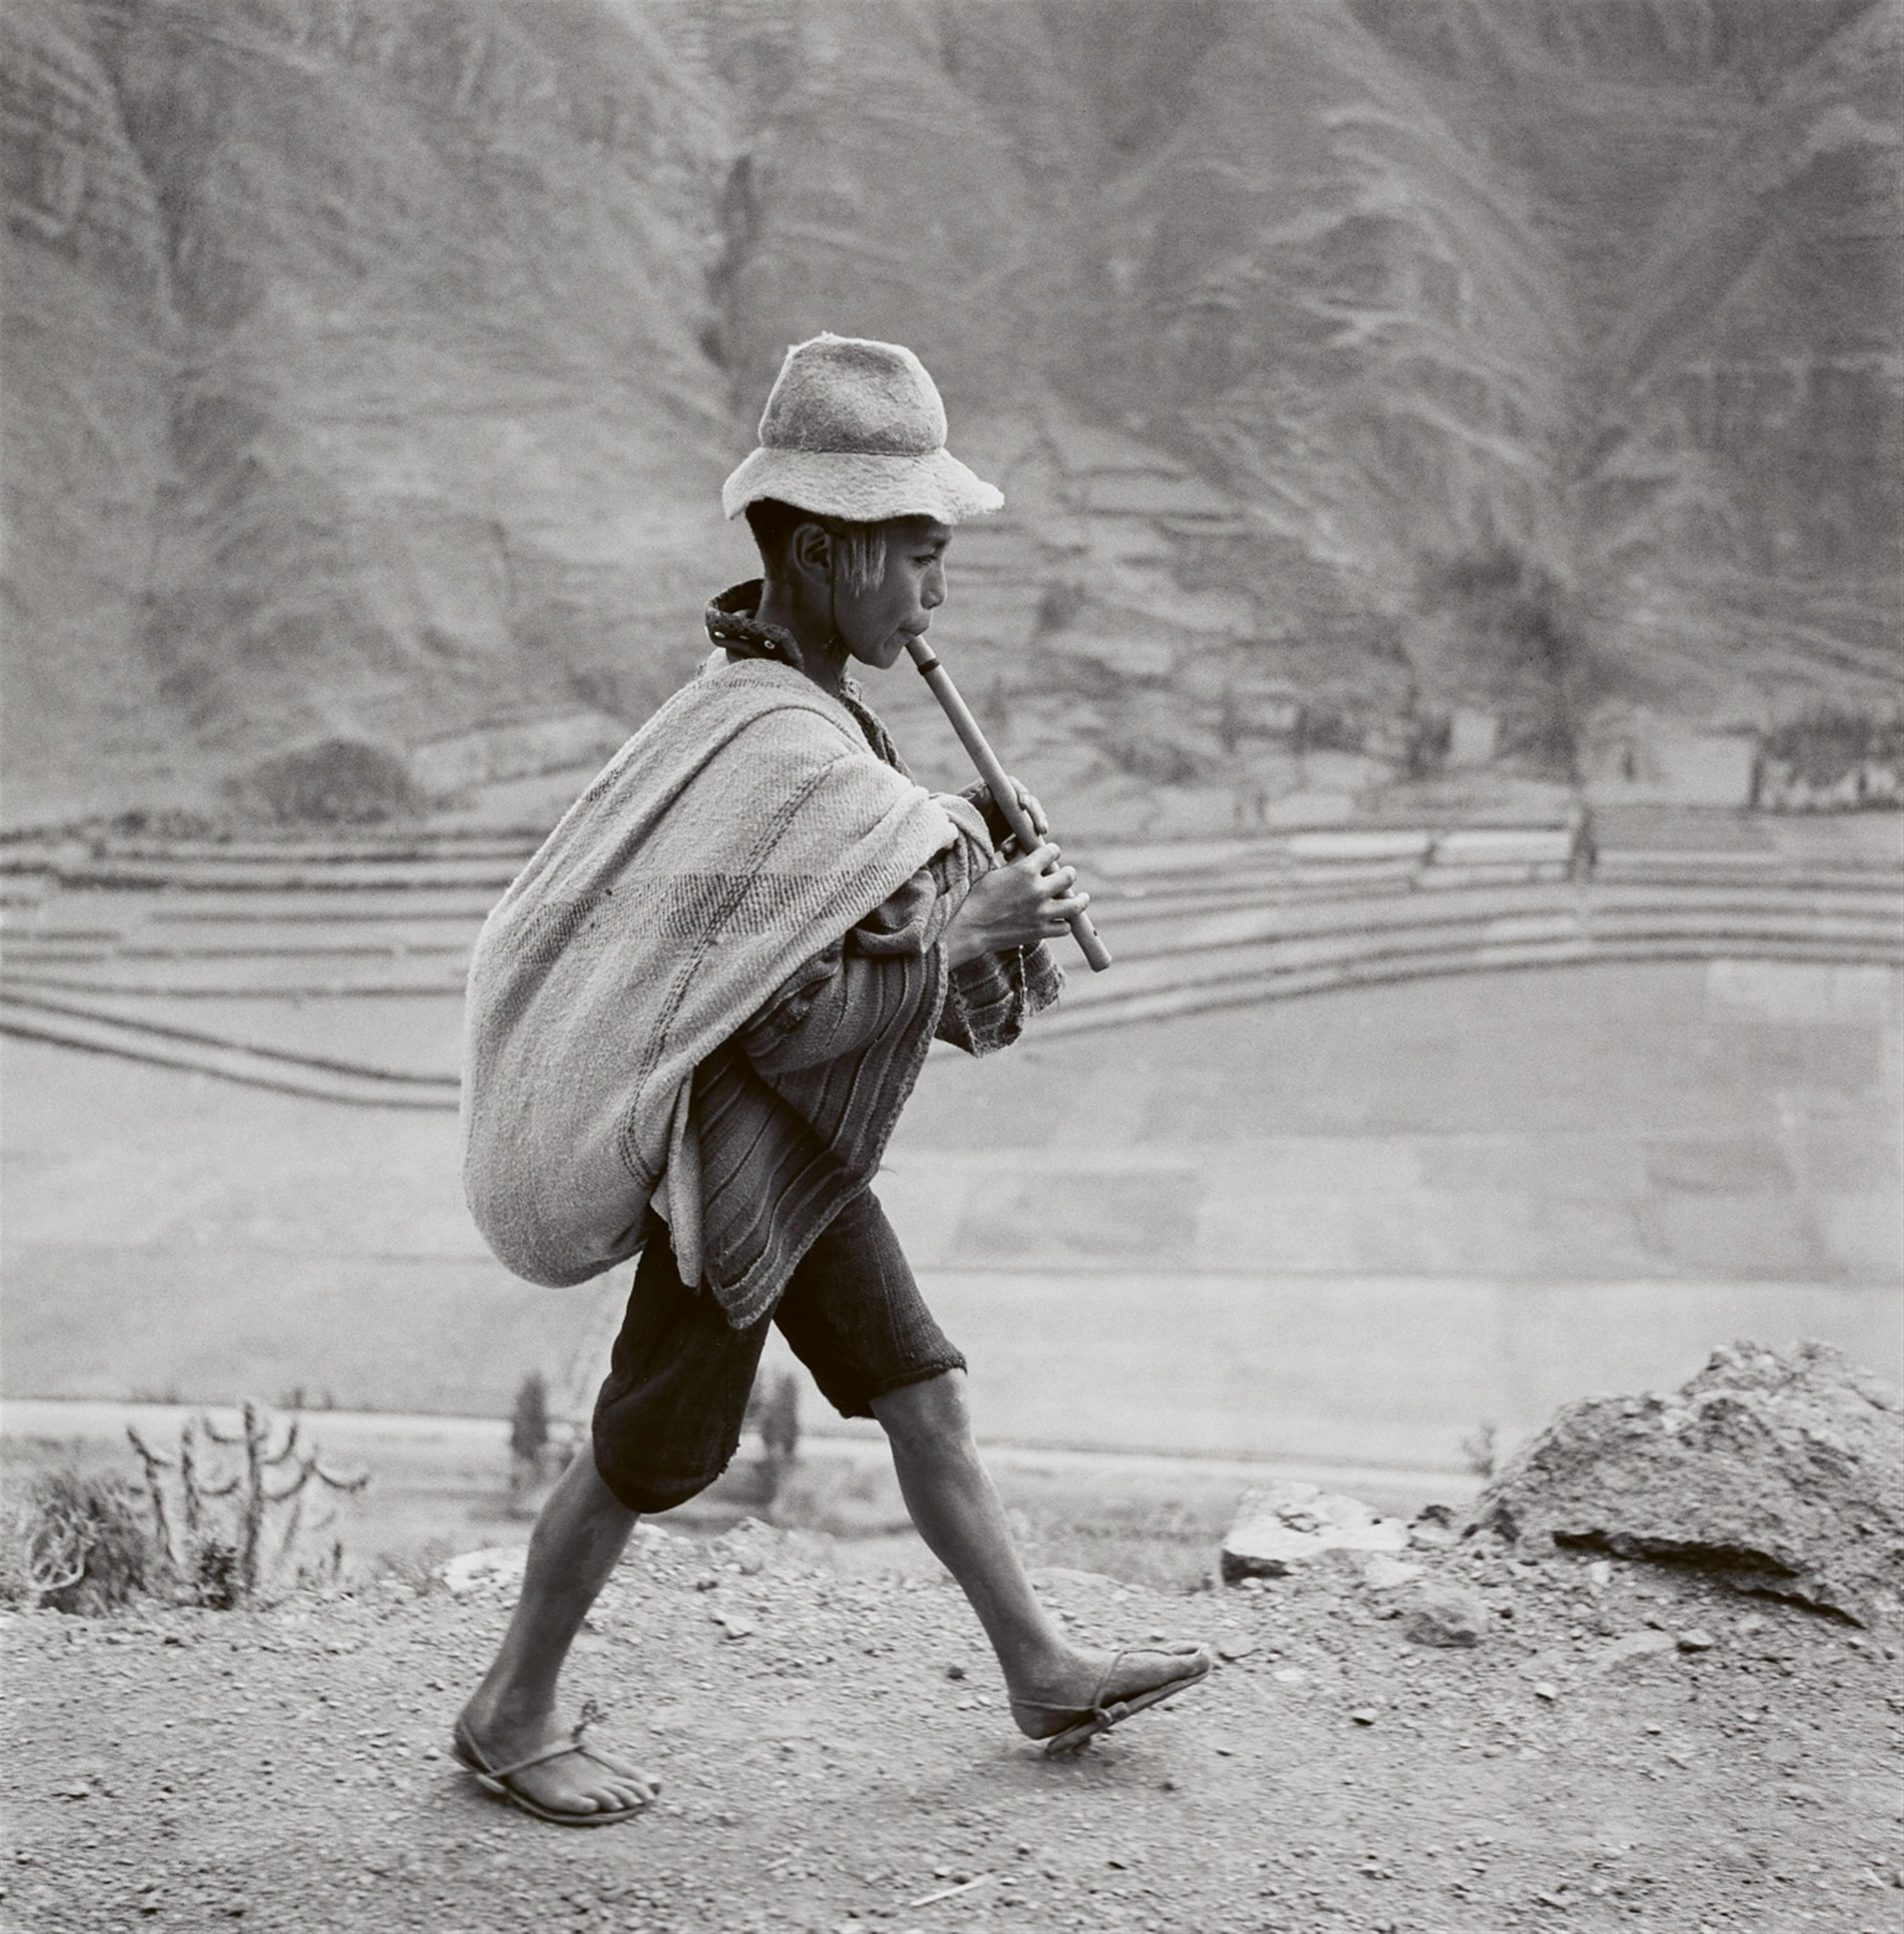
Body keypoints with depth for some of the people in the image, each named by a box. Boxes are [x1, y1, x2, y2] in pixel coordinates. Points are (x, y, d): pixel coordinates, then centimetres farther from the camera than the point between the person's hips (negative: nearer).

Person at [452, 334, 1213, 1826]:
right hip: (737, 1156, -10)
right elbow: (788, 1020, -27)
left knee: (927, 1395, 15)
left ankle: (1046, 1674, 27)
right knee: (651, 1451, 6)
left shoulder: (762, 699, 3)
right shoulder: (789, 754, -27)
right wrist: (965, 933, -22)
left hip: (799, 1153, 10)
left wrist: (965, 860, 1)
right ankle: (513, 1718, 25)